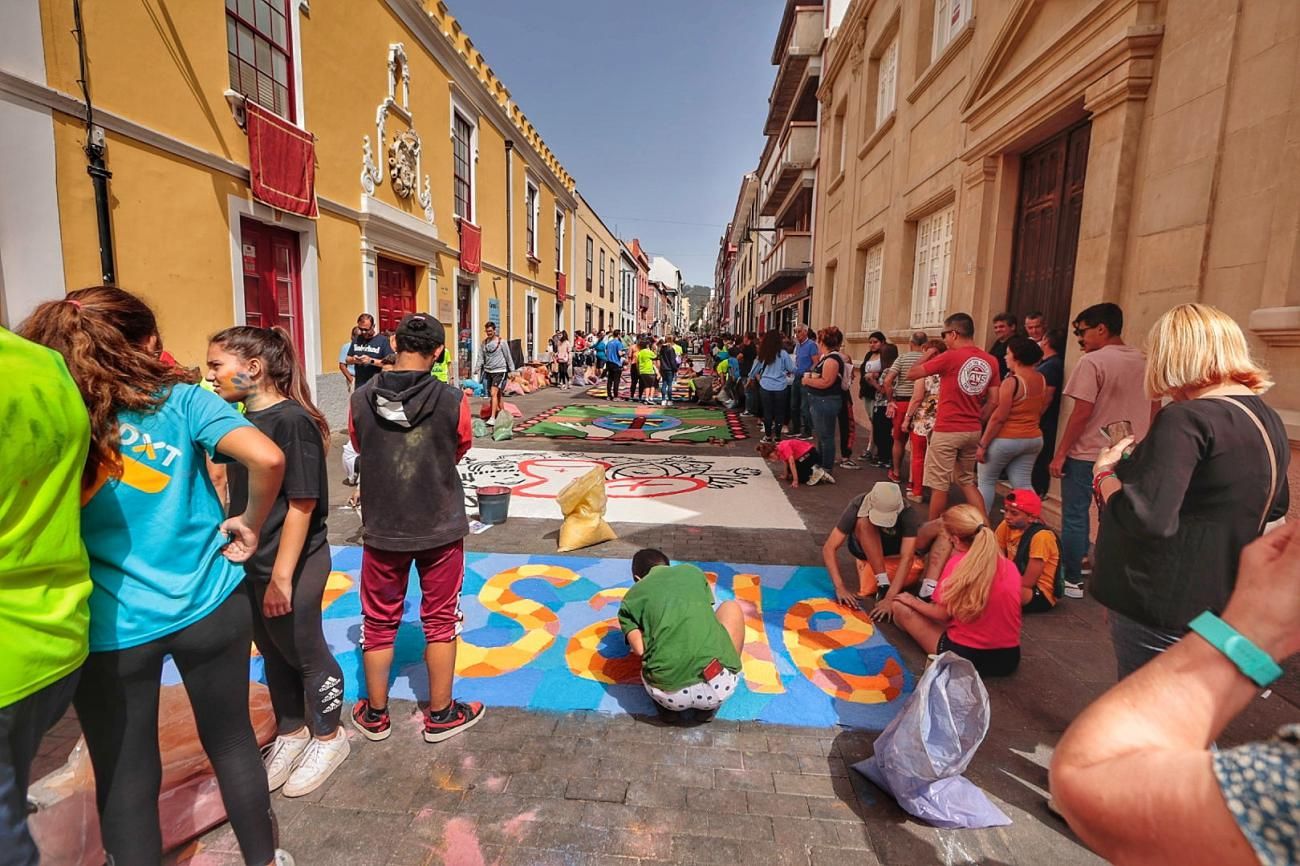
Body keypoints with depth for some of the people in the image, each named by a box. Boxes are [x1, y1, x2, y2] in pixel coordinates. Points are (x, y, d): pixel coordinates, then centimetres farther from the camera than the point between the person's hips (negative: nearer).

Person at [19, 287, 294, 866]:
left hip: (109, 629, 1)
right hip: (209, 608, 0)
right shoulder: (180, 399, -6)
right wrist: (250, 527, -6)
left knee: (124, 777, 18)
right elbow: (267, 458, -20)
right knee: (232, 744, 19)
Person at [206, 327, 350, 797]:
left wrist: (282, 576, -19)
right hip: (252, 563, 8)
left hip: (293, 565, -8)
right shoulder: (246, 418, 5)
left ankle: (328, 738, 33)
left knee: (306, 654, 10)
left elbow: (302, 504, -21)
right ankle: (291, 731, 44)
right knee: (272, 653, 22)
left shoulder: (292, 420, -21)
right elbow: (241, 495, 13)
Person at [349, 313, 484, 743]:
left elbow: (361, 450, 7)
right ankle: (440, 715, 29)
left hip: (382, 529, 2)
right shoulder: (452, 401, -17)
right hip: (441, 528, -1)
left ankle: (375, 715, 36)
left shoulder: (361, 401, -11)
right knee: (440, 620, 14)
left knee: (379, 621, 19)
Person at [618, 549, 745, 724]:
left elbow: (640, 650, 3)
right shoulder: (693, 571, 22)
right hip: (719, 684, 0)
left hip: (669, 694, 1)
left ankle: (670, 706, 16)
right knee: (732, 607, 30)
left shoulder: (630, 599, 16)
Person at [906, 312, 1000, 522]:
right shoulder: (991, 361, 4)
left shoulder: (950, 357, -13)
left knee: (939, 485, 5)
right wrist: (978, 422, 13)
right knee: (967, 481, 21)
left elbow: (911, 374, -7)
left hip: (947, 430, -6)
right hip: (973, 431, 6)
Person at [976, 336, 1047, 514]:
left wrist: (983, 444, -16)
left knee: (986, 481, 8)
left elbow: (999, 418, -20)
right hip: (1034, 439, 7)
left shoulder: (1011, 381, -19)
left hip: (1006, 439, -7)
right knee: (1023, 485, 10)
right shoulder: (1042, 380, 4)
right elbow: (1040, 410, 14)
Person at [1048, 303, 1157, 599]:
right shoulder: (1145, 363, 8)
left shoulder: (1093, 362, -14)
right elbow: (1154, 412, 13)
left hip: (1087, 454, -7)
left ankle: (1072, 580, 11)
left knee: (1075, 517, 3)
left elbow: (1082, 413, -18)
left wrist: (1060, 454, -13)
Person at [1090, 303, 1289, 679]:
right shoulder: (1268, 420, 7)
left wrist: (1104, 473, -14)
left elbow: (1145, 518, -32)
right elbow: (1275, 506, 22)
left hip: (1165, 611, -9)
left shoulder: (1186, 418, -22)